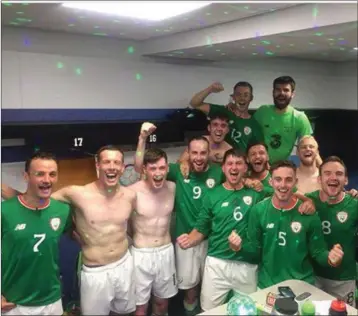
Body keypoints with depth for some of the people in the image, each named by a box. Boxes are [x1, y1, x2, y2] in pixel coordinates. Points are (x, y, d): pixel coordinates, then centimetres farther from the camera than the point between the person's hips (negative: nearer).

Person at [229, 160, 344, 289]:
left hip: (301, 284, 0)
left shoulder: (308, 213, -12)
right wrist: (240, 246, -21)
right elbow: (255, 247, -2)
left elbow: (317, 252, -4)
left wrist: (329, 258, -24)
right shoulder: (258, 210, -10)